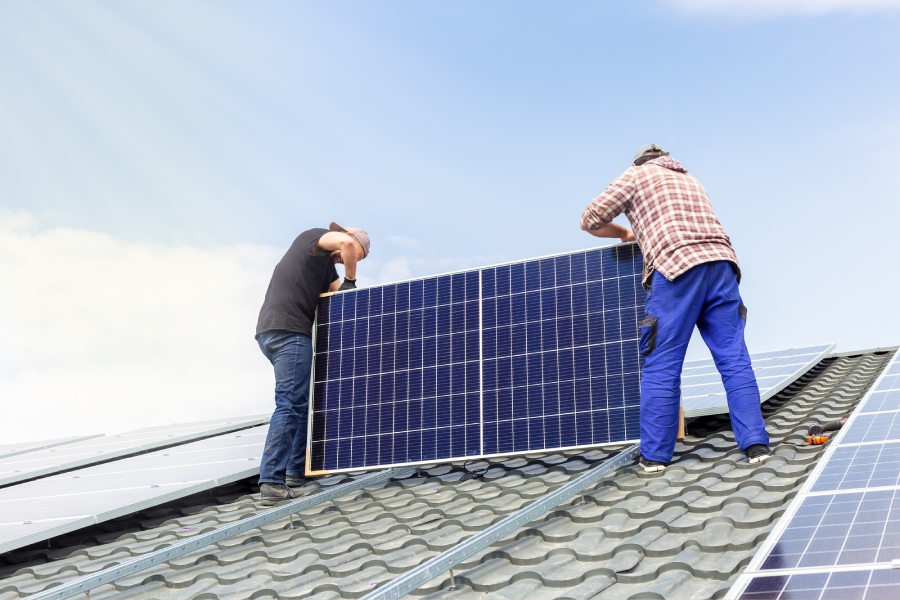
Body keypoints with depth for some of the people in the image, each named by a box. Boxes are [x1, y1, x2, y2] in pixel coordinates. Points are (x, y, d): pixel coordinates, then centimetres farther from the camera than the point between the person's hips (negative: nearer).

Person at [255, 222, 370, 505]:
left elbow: (339, 291, 16)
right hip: (289, 331, -10)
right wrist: (351, 279, -7)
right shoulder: (315, 237, 0)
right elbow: (346, 242, -19)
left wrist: (347, 285, -4)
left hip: (272, 332, 10)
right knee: (290, 404, -13)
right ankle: (271, 483, -17)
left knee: (303, 402, 18)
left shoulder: (327, 263, 26)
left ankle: (297, 470, 22)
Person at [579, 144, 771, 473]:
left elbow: (591, 220, 13)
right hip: (720, 262, 5)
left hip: (676, 266, -5)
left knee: (661, 364, -1)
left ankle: (654, 455, 0)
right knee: (734, 359, 3)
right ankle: (755, 444, -2)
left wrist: (625, 234, 30)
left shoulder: (637, 174, 17)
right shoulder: (690, 180, 34)